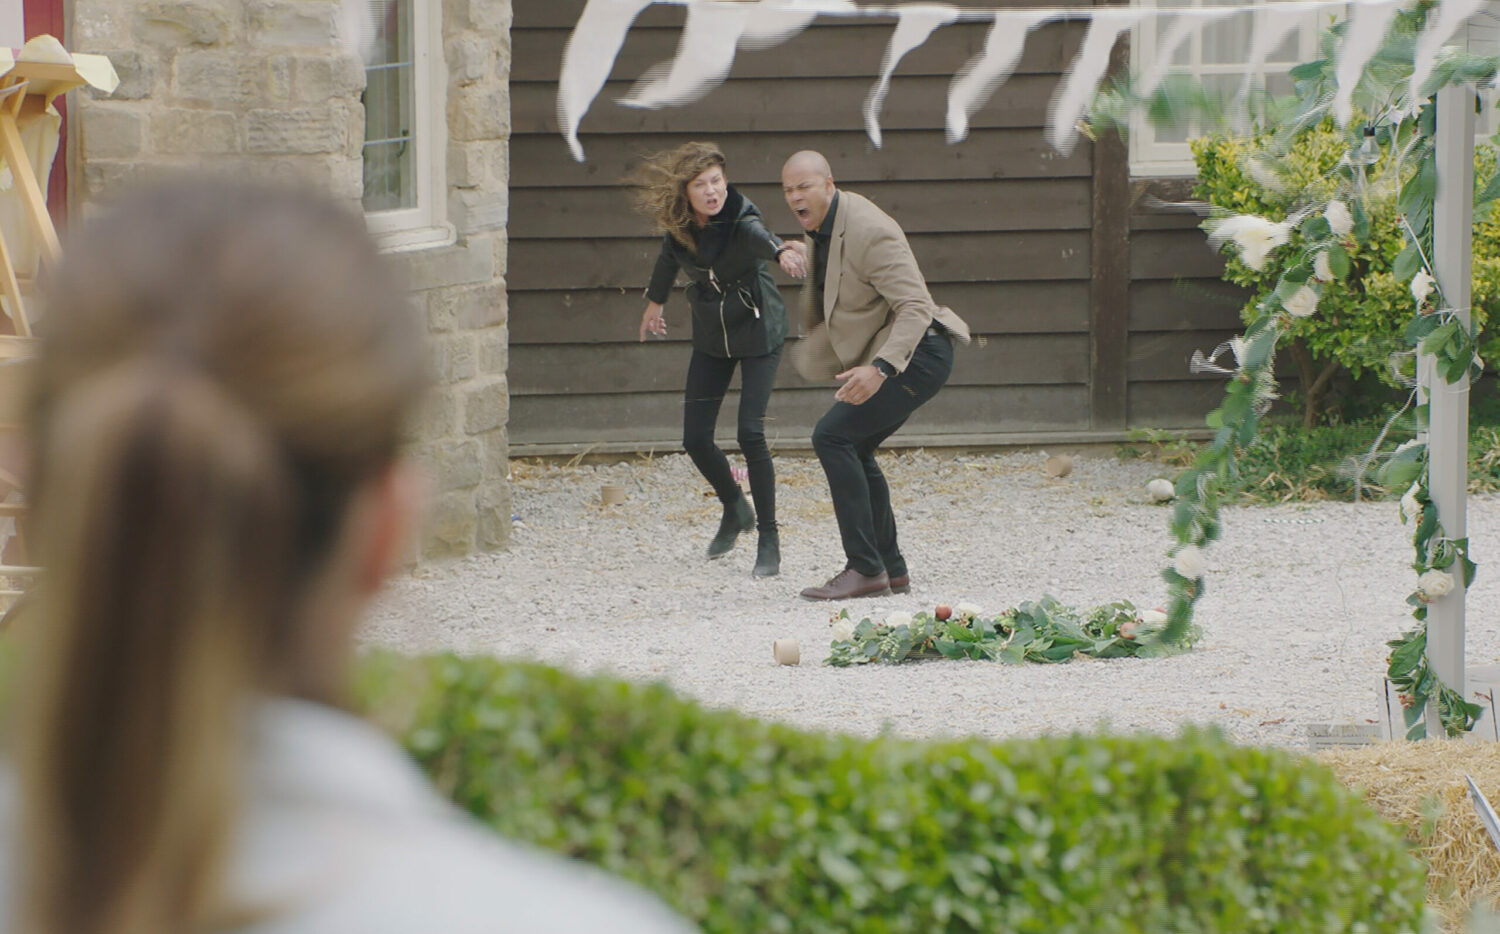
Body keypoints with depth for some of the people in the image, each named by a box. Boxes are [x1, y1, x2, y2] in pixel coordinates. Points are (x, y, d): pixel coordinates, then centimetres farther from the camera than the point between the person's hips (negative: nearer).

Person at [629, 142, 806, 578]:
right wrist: (654, 301, 29)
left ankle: (769, 540, -4)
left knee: (750, 433, -17)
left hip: (757, 333, -5)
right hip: (711, 337, 5)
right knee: (695, 438, 3)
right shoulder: (679, 225, -10)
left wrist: (781, 250, -74)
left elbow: (759, 235, -51)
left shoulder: (740, 220, -26)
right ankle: (735, 509, 31)